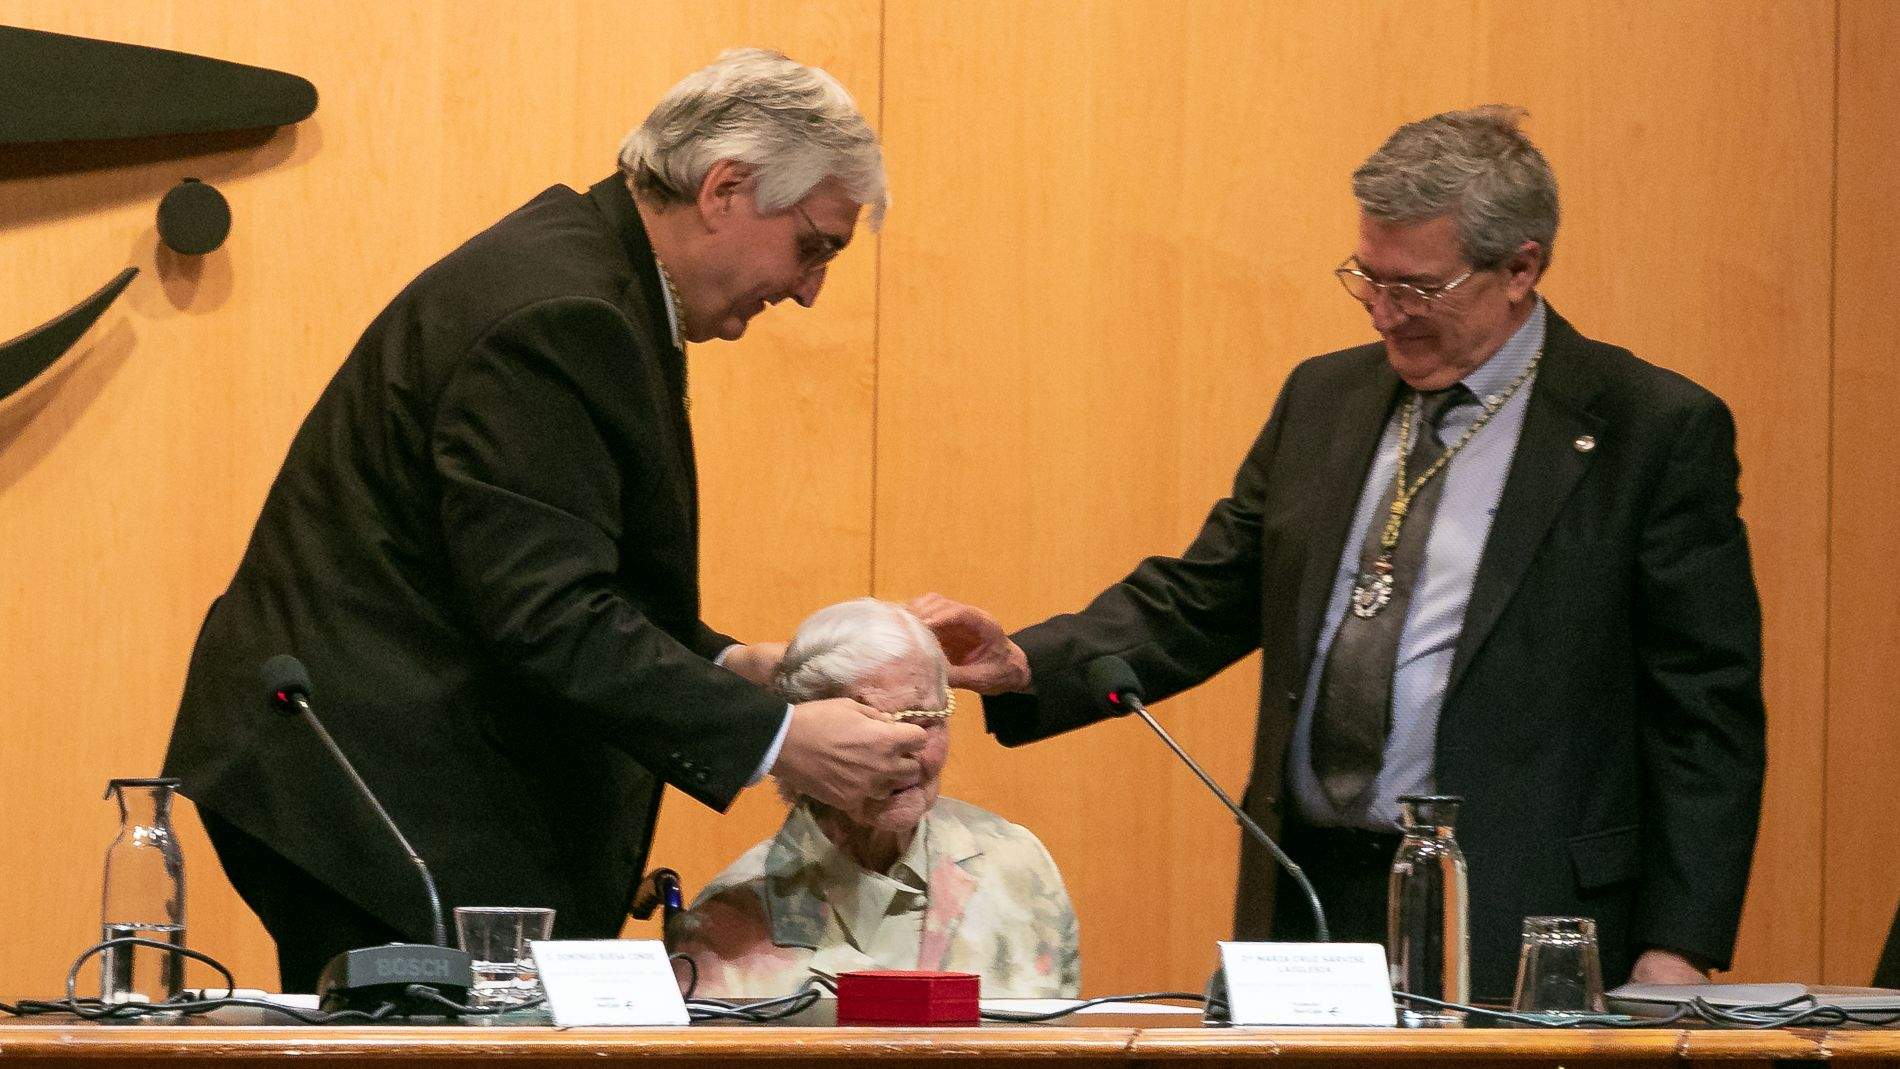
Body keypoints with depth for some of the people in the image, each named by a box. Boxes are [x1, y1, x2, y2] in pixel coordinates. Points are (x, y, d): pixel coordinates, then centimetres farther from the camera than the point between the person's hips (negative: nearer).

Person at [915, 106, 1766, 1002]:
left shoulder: (1661, 432, -3)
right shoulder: (1324, 399, 14)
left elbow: (1705, 715, -5)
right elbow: (1196, 604, 16)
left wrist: (1674, 952, -11)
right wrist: (1023, 666, -2)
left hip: (1513, 937, -5)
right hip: (1308, 898, 5)